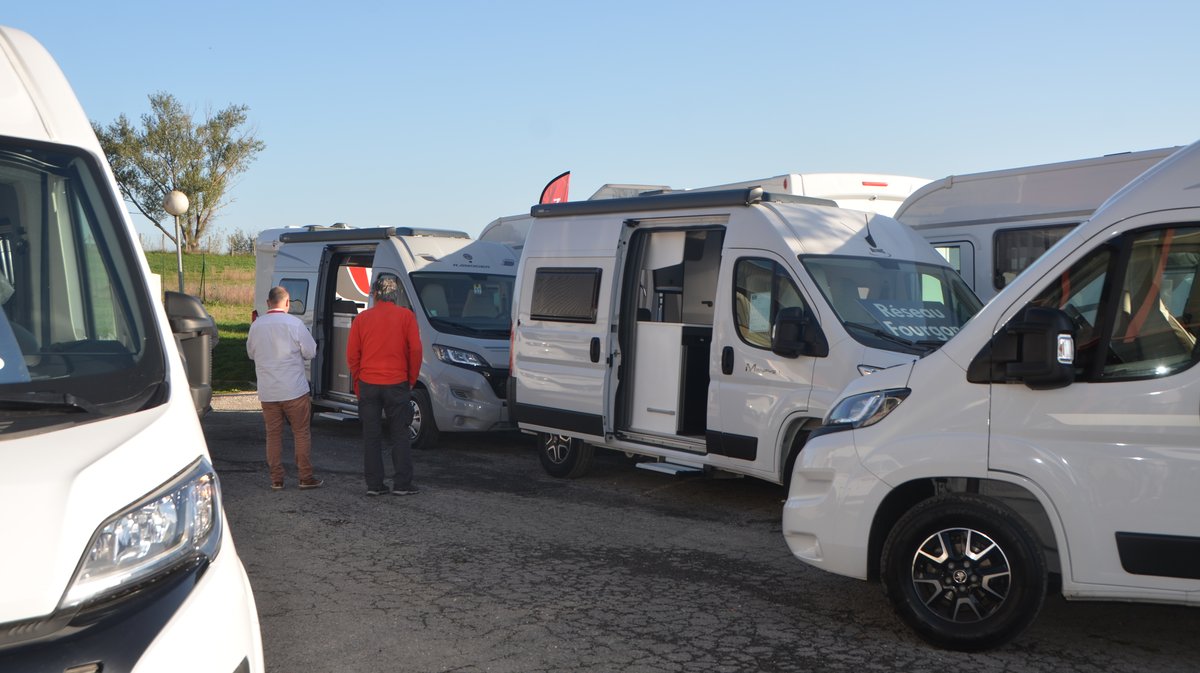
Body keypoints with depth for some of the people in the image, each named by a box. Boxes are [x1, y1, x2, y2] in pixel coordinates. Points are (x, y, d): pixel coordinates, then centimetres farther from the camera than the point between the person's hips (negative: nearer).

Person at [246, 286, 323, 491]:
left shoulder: (256, 325, 1)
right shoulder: (294, 323, -11)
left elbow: (251, 353, 14)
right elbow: (310, 352, -6)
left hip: (267, 392, 3)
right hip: (294, 390, -3)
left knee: (273, 434, 10)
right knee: (301, 433, 6)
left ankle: (276, 479, 11)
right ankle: (306, 477, 8)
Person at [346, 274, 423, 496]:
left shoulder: (362, 318, 4)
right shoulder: (406, 316, -2)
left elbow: (352, 355, 5)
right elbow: (415, 350, -5)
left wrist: (358, 384, 15)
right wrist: (411, 380, 7)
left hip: (368, 385, 2)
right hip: (397, 384, -2)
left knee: (371, 436, 7)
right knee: (400, 436, 6)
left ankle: (374, 485, 9)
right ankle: (402, 484, 5)